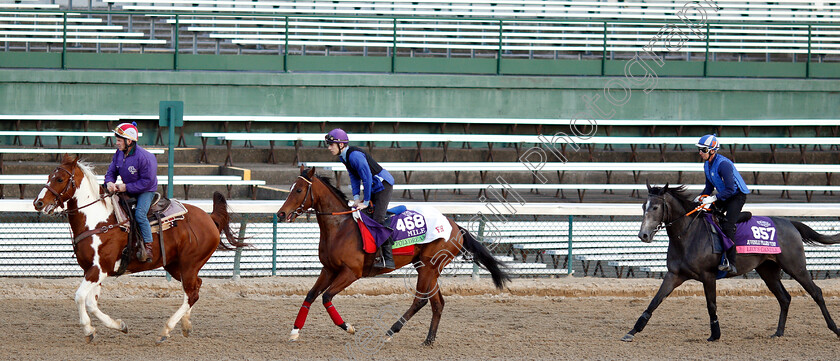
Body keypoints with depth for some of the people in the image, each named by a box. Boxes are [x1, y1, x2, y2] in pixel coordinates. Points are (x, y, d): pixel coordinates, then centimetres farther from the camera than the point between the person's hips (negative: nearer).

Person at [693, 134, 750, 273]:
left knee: (727, 225, -23)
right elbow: (709, 186, 15)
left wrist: (713, 198, -34)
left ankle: (730, 263, -27)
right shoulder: (707, 165, 4)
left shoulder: (723, 164, -26)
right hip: (724, 196, 10)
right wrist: (700, 197, -1)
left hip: (737, 195, -10)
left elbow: (730, 189, -30)